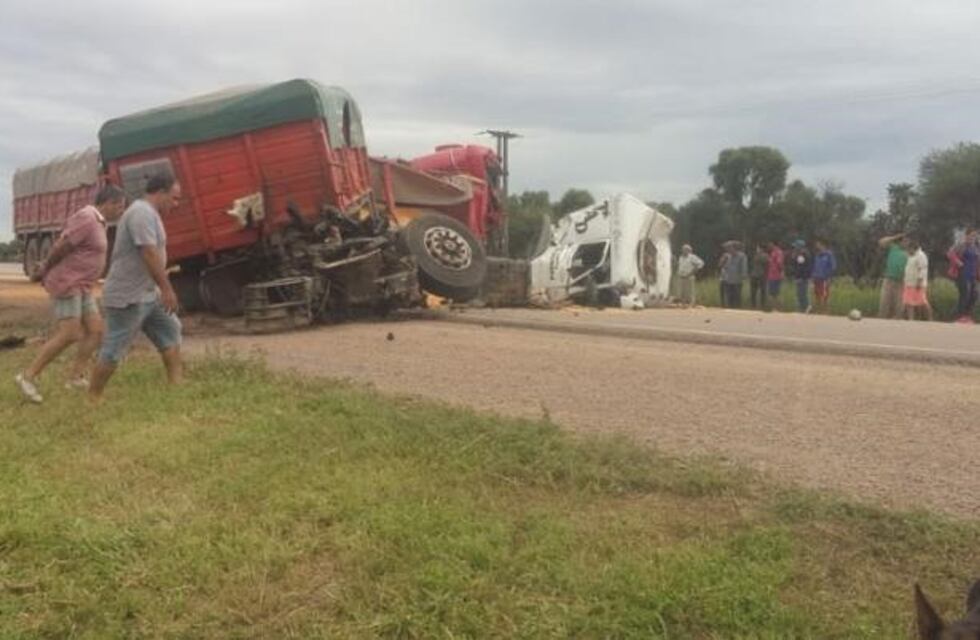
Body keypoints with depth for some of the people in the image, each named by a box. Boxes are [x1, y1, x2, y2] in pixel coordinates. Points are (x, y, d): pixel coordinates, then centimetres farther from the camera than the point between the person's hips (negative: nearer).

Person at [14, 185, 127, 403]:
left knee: (96, 330, 5)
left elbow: (63, 246, 19)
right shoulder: (87, 219, -18)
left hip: (80, 287, 10)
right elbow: (60, 247, -18)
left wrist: (45, 270, 14)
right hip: (66, 284, -10)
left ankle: (75, 377, 10)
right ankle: (28, 376, -2)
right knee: (68, 335, -12)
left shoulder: (95, 221, 15)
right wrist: (45, 271, -5)